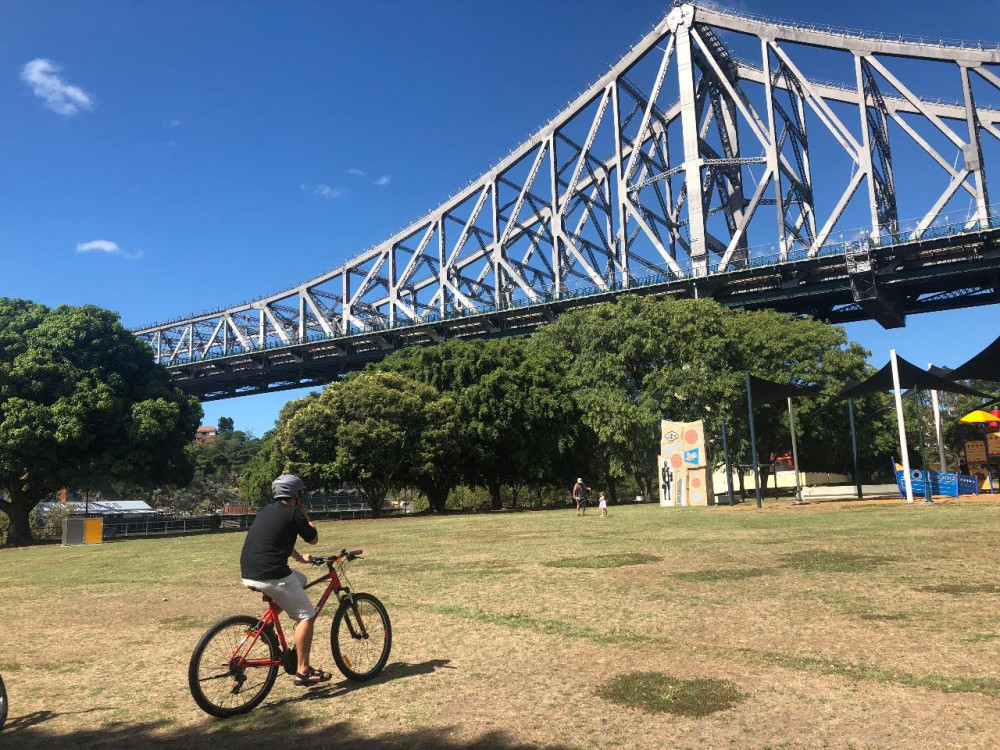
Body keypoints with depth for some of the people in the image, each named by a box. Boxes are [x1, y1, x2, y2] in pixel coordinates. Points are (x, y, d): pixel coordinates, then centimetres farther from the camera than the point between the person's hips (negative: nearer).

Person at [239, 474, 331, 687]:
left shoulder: (265, 511, 19)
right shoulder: (293, 513, -5)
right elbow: (313, 539, 7)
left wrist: (300, 557, 44)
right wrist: (306, 515, 19)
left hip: (248, 575, 8)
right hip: (271, 575, -8)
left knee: (300, 580, 29)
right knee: (307, 615, 3)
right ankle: (303, 671, 2)